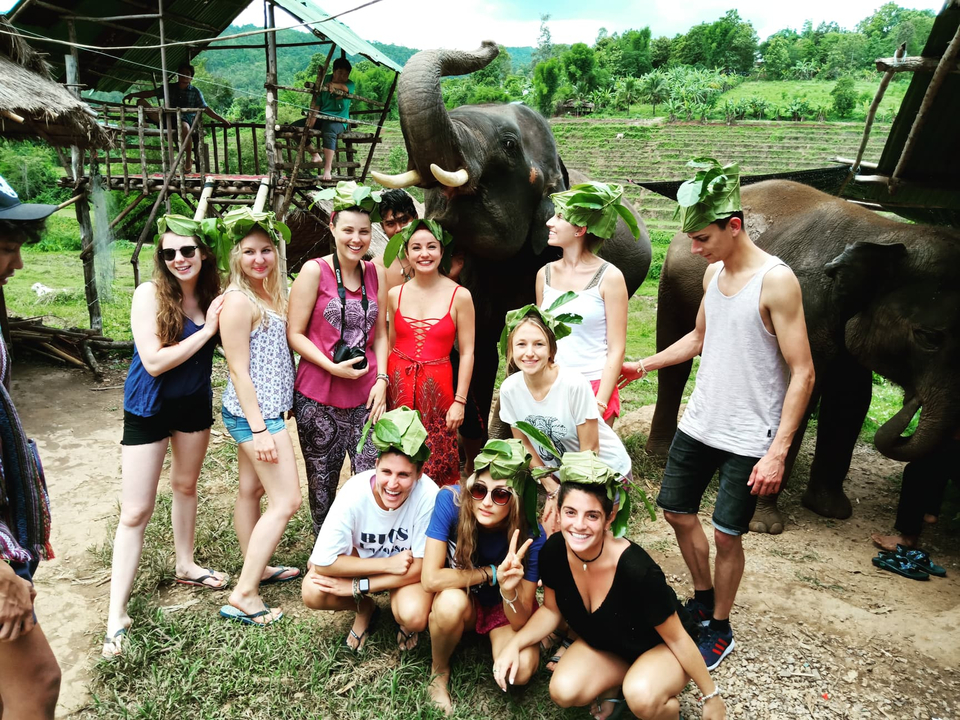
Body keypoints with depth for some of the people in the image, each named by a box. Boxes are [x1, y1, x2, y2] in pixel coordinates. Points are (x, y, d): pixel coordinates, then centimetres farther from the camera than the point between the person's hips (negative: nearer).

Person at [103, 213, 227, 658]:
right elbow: (154, 362, -25)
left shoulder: (212, 294, -9)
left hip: (194, 402, 4)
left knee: (186, 485, 22)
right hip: (149, 408, -4)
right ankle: (117, 617, 9)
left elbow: (219, 346, -2)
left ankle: (186, 566, 42)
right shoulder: (149, 295, -20)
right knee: (136, 511, -1)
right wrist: (206, 329, -25)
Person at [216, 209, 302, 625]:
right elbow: (239, 370, -19)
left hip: (266, 406, 9)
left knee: (252, 488, 19)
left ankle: (257, 568, 34)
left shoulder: (271, 292, 9)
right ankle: (243, 595, 1)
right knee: (287, 501, -7)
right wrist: (259, 430, -20)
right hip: (254, 412, -9)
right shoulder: (238, 300, -18)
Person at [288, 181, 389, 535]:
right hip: (319, 397, -2)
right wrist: (333, 367, -15)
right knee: (322, 483, 10)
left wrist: (381, 380, 1)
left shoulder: (376, 274, 9)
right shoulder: (314, 271, -4)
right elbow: (294, 333, -5)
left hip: (366, 395, 3)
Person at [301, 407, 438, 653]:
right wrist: (386, 564, -30)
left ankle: (404, 622, 8)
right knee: (313, 593, -25)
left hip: (407, 568, -1)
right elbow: (322, 561, -26)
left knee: (414, 618, -31)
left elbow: (421, 566, -23)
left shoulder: (428, 495, -32)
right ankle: (365, 609, 7)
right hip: (361, 559, 2)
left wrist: (357, 587, -26)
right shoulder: (354, 492, -29)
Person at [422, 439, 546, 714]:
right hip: (460, 598, 0)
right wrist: (492, 573, -28)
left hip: (506, 608, 0)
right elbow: (431, 578, -30)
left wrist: (509, 590, -43)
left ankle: (490, 638, 9)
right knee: (452, 602, -35)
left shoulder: (532, 536, -28)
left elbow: (521, 621, -22)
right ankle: (439, 670, -3)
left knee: (520, 671, -27)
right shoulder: (451, 501, -29)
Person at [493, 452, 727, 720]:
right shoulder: (553, 552, -22)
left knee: (641, 697, -34)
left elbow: (677, 638, -21)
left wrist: (711, 696, -10)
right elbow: (551, 609, -3)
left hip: (659, 647, -4)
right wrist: (514, 644, -18)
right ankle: (618, 679, 8)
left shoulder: (637, 570, -37)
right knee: (564, 692, -22)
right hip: (604, 643, 4)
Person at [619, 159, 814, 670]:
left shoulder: (776, 281, -17)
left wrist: (777, 451, -22)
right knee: (677, 511, 14)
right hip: (699, 423, 7)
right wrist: (644, 365, 16)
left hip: (748, 438, -7)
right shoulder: (713, 272, 5)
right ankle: (702, 600, 38)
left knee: (726, 533, 2)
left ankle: (721, 628, 26)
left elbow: (802, 373, -18)